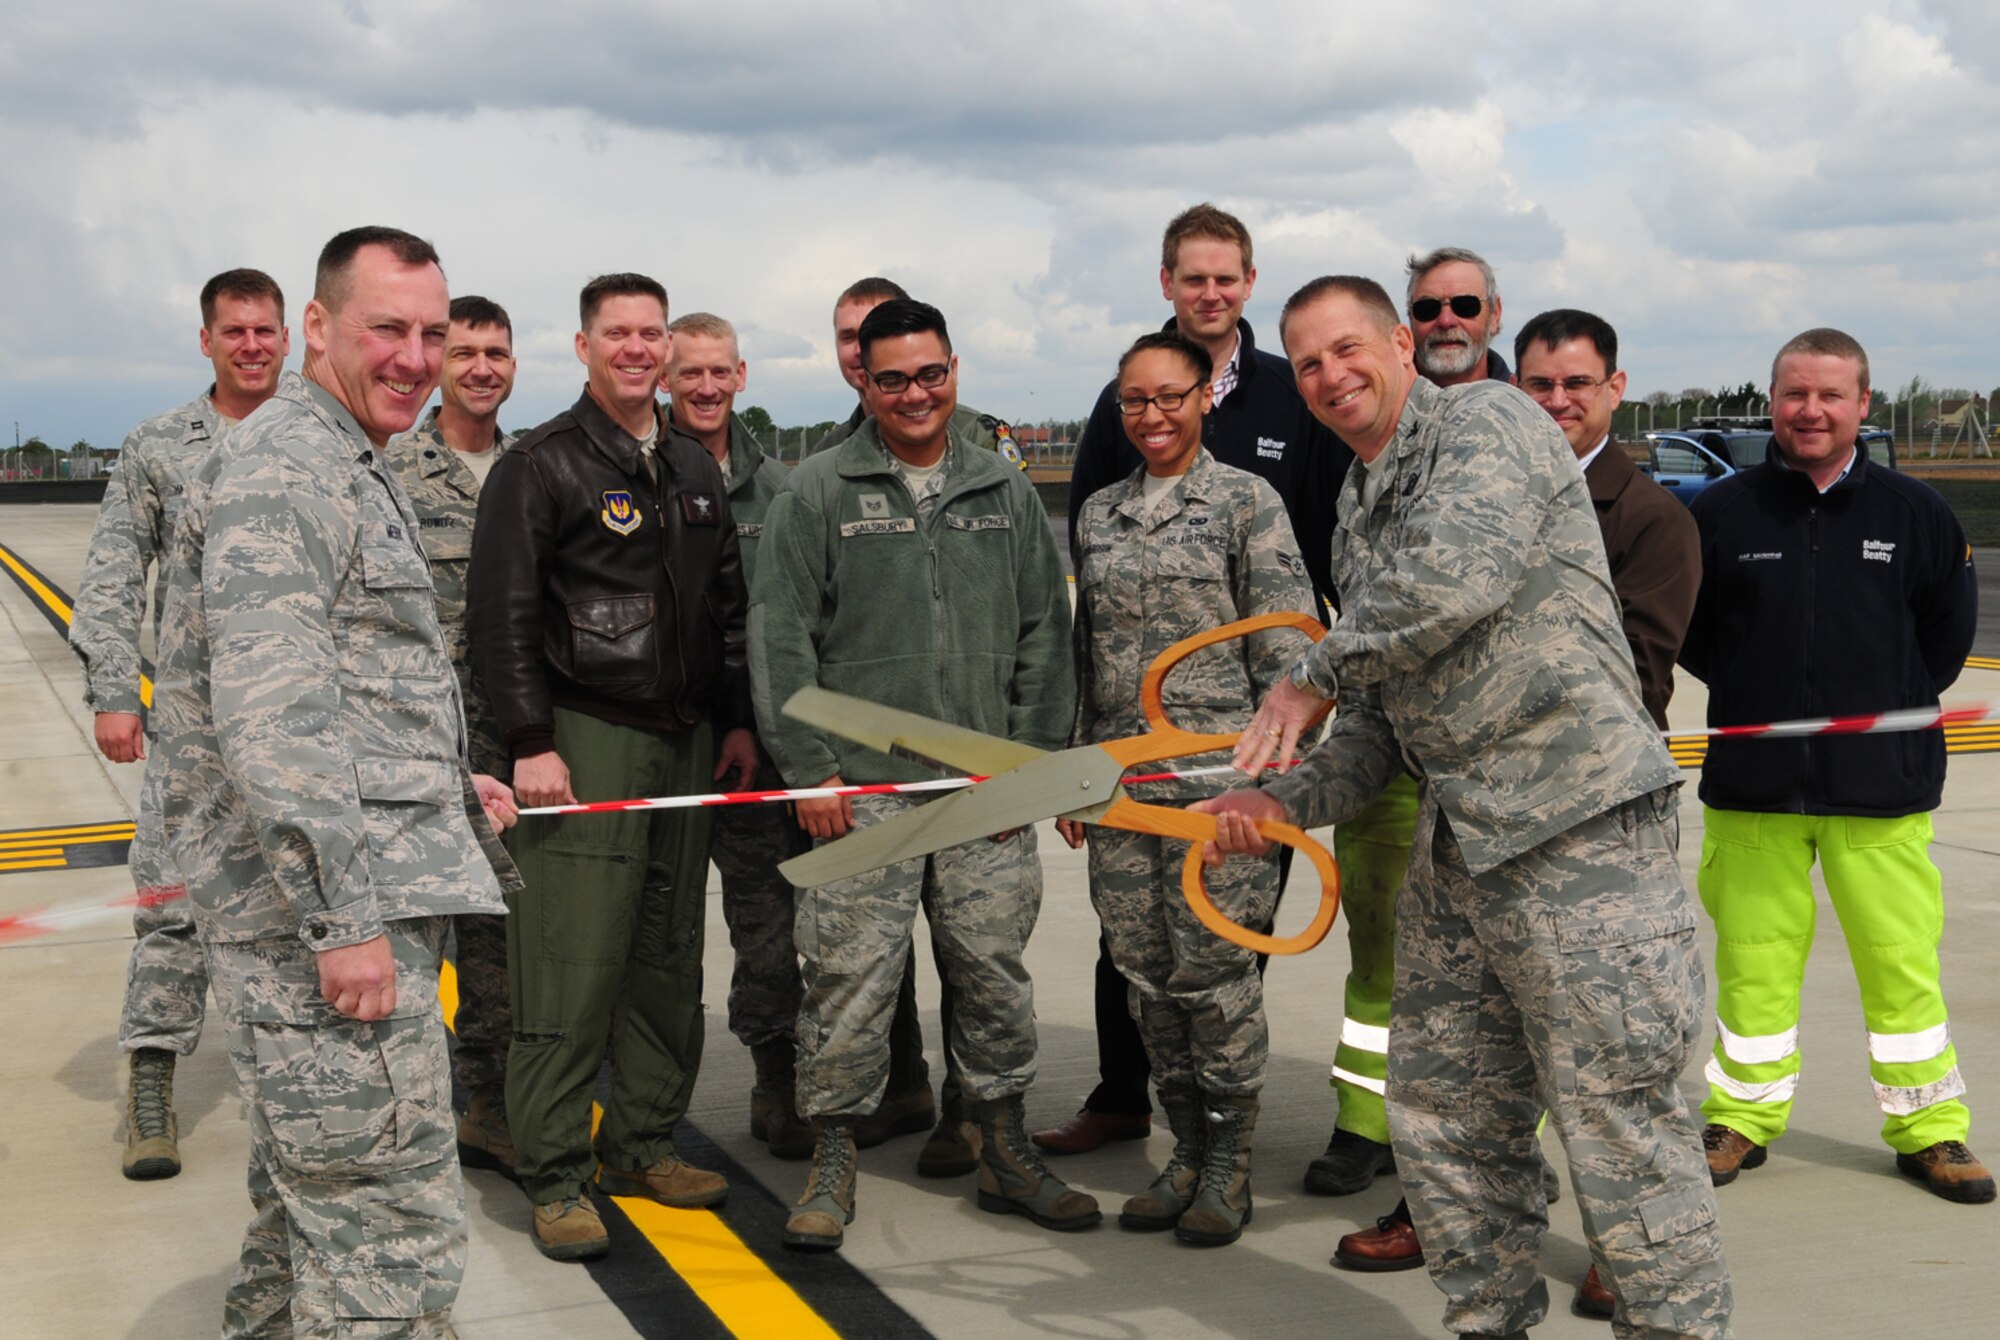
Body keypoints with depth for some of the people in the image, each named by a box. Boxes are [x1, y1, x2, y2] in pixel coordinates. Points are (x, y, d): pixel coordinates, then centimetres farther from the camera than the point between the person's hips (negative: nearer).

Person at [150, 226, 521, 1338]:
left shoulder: (354, 470, 21)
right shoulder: (278, 470, -13)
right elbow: (268, 718, -23)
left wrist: (452, 787, 20)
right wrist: (343, 915, -24)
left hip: (362, 897, 11)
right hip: (321, 911, -11)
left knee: (311, 1201, 21)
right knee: (394, 1233, -10)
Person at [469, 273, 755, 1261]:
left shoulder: (695, 469, 17)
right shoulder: (541, 465, -3)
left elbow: (728, 605, 22)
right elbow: (503, 615, -8)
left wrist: (737, 722, 16)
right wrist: (530, 742, -14)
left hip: (686, 741, 7)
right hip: (585, 741, -6)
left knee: (668, 960, 10)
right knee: (571, 968, -8)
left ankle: (641, 1144, 21)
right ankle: (555, 1179, 0)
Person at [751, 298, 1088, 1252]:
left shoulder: (1006, 492, 11)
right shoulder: (817, 493, 2)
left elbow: (1045, 635, 13)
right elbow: (782, 639, -1)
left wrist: (1032, 757, 5)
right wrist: (809, 769, -7)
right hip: (862, 788, -3)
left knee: (995, 976, 9)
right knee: (850, 981, -1)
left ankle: (1005, 1155, 23)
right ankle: (832, 1163, 13)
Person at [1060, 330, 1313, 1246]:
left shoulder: (1246, 502, 0)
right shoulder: (1099, 514, 15)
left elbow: (1287, 647, -3)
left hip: (1217, 774, -5)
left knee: (1213, 969, -4)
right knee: (1146, 972, 7)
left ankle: (1230, 1163, 11)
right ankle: (1187, 1153, 20)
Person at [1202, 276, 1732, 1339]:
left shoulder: (1489, 422, -4)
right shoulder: (1359, 517, 20)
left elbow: (1467, 573, -25)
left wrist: (1316, 675, -12)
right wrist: (1288, 802, 5)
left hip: (1580, 829, -9)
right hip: (1455, 844, 9)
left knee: (1622, 1129, -6)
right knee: (1441, 1117, 13)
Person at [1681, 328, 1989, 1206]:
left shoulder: (1914, 512, 2)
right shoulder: (1724, 511, 1)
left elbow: (1949, 630, 11)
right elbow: (1684, 629, 10)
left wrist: (1893, 703, 7)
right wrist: (1754, 693, 6)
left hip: (1881, 781, 0)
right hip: (1753, 783, 0)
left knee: (1901, 958, 3)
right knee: (1754, 957, 7)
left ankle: (1928, 1128, 17)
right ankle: (1744, 1116, 22)